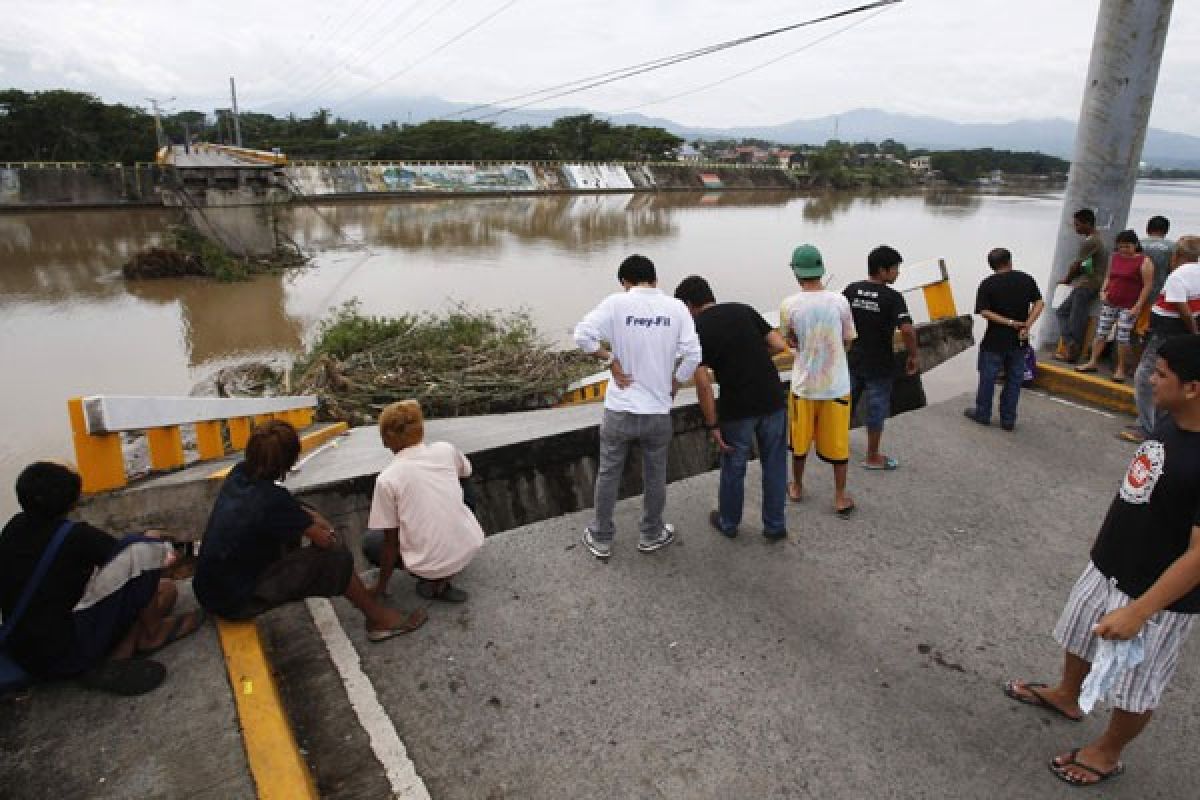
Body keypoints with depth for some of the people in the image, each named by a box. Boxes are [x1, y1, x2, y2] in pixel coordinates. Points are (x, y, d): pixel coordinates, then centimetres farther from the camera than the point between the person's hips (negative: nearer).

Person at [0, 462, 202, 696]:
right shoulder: (76, 536, -21)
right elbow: (129, 555, -7)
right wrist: (155, 545, 16)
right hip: (68, 652, -8)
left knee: (166, 588, 15)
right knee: (144, 546, -11)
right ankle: (152, 634, 6)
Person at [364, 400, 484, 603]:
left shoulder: (386, 479, -10)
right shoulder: (446, 449, -3)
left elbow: (391, 541, -4)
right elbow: (466, 472, 21)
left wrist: (381, 586, 9)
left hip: (431, 563, -3)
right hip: (470, 546, 3)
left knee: (370, 543, 24)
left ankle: (431, 579, 4)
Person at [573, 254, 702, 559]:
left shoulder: (616, 302, -9)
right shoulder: (677, 308, -3)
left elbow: (583, 334, -19)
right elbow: (692, 355, -8)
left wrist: (611, 361, -8)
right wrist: (672, 390, 5)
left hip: (619, 410, -1)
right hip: (658, 412, 1)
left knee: (608, 474, 16)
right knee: (655, 476, 19)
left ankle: (600, 539, 28)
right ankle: (651, 535, 35)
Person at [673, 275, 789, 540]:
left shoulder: (696, 329, -7)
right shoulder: (743, 310, 5)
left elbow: (703, 382, -14)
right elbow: (779, 345, 1)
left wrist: (712, 424, -7)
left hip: (737, 409, -3)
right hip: (773, 400, 3)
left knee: (733, 468, 16)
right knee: (774, 465, 16)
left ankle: (729, 523, 35)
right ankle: (775, 526, 27)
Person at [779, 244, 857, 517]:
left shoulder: (789, 305, -12)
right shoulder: (839, 301, -9)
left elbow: (790, 341, 2)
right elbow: (847, 341, 2)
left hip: (804, 383, 0)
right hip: (837, 384, 1)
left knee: (800, 439, 18)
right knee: (837, 441, 12)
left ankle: (797, 487, 34)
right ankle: (840, 497, 21)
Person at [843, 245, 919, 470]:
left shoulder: (851, 290, -2)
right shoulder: (893, 297, -16)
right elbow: (907, 330, -26)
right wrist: (912, 356, -11)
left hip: (852, 358, 5)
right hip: (879, 364, -5)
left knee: (847, 402, 21)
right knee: (876, 409, 8)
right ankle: (872, 457, 18)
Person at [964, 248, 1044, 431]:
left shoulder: (988, 284, -7)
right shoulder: (1026, 279, 2)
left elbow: (985, 312, -15)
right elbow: (1039, 304, -4)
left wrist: (1010, 323, -13)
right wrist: (1027, 325, -11)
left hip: (995, 341, -3)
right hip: (1019, 341, 3)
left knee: (987, 377, 10)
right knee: (1013, 380, 11)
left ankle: (982, 413, 21)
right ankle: (1008, 419, 17)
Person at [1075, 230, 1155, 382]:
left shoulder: (1144, 262, -8)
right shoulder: (1114, 258, 8)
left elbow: (1148, 286, -9)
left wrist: (1138, 306, -15)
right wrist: (1103, 291, 2)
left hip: (1129, 306, -5)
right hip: (1110, 303, 5)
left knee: (1123, 337, -5)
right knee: (1100, 332, 6)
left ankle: (1121, 369, 6)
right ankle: (1093, 362, 15)